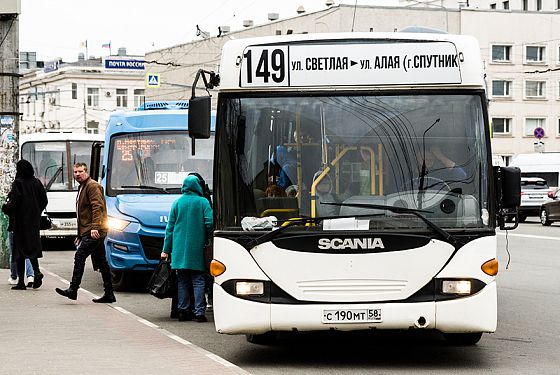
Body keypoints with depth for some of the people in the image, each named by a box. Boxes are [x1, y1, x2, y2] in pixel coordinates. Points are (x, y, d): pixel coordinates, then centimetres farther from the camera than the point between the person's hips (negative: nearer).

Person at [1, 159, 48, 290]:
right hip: (34, 220, 5)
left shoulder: (18, 183, -12)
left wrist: (5, 207, 2)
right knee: (32, 246, 14)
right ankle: (37, 272, -8)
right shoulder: (36, 183, 4)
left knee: (20, 250, 0)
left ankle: (21, 281, 0)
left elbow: (14, 202, -17)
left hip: (20, 221, -5)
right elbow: (44, 201, 5)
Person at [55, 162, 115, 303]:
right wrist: (80, 235, 28)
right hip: (87, 232, 10)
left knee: (79, 256, -14)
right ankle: (109, 294, 10)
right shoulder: (82, 188, 24)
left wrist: (94, 227, -27)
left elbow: (97, 207, -19)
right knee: (101, 262, 9)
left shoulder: (92, 186, -7)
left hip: (94, 232, -10)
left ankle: (73, 290, -16)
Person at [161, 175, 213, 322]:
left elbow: (170, 227, 6)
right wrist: (207, 240, 9)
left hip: (179, 249, 2)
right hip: (197, 248, -2)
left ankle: (183, 310, 6)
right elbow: (210, 223, -9)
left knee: (182, 281, 9)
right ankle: (199, 312, -7)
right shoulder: (203, 202, -2)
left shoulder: (177, 203, 6)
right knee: (198, 280, 0)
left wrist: (166, 249, 9)